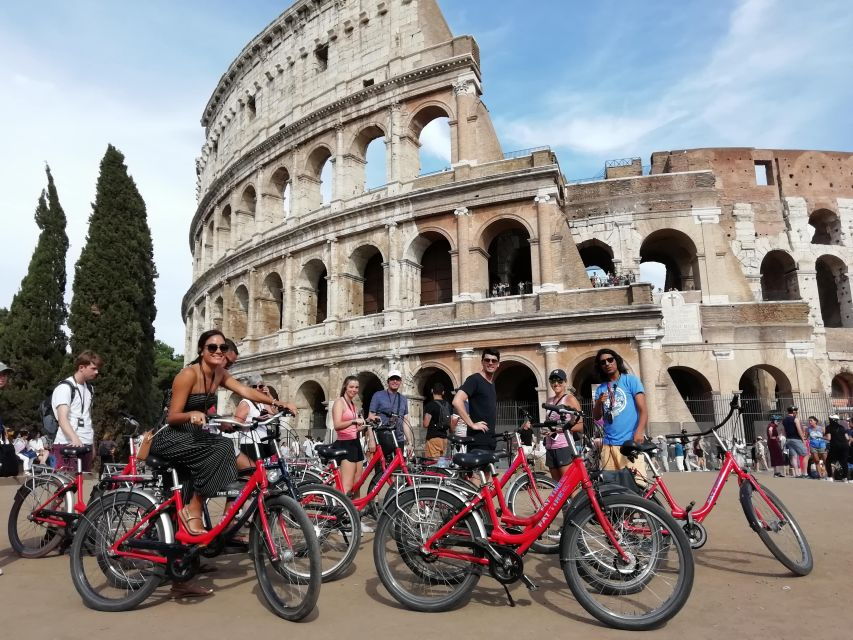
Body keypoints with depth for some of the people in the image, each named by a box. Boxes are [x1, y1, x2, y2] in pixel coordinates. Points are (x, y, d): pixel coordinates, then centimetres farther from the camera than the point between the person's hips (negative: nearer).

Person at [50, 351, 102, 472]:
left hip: (85, 444, 7)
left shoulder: (89, 388, 16)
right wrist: (75, 439, -35)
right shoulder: (65, 387, -8)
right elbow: (62, 419, -19)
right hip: (68, 444, -7)